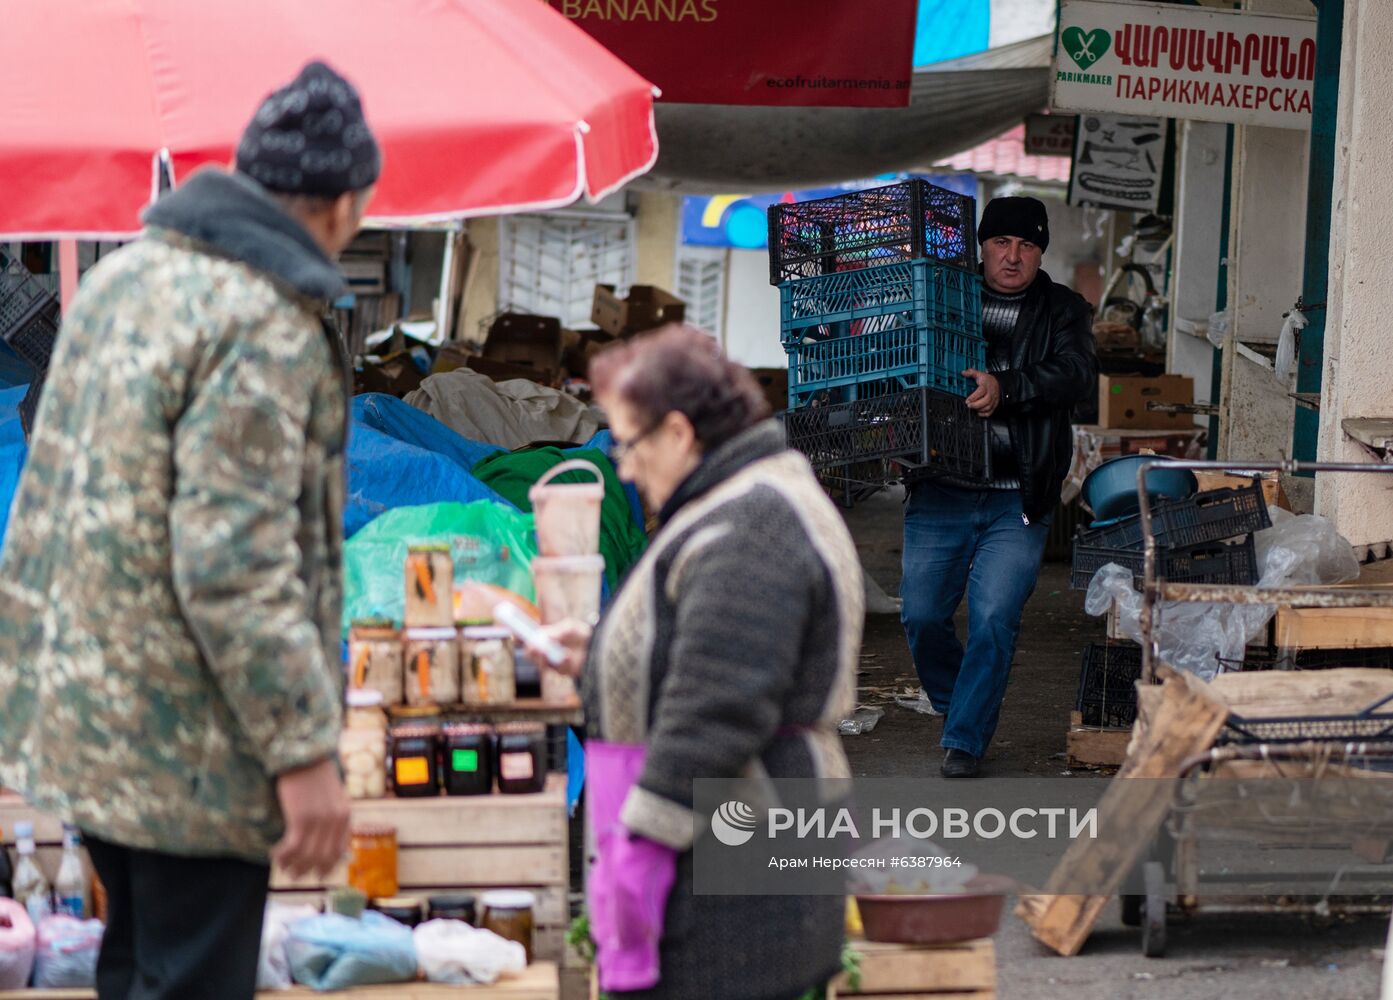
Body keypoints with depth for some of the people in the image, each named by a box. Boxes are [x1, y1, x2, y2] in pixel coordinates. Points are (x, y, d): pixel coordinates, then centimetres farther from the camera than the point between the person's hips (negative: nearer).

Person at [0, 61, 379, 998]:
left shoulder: (127, 271, 8)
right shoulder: (264, 327, -19)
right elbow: (236, 568, -25)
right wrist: (304, 753, -21)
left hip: (82, 707, 9)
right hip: (186, 742, -9)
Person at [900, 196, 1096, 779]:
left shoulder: (1062, 312, 6)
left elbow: (1075, 375, -12)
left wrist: (1005, 388, -29)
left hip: (1018, 503, -2)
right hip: (940, 494, 2)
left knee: (993, 621, -9)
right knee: (922, 616, 3)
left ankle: (965, 740, 4)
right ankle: (958, 707, 30)